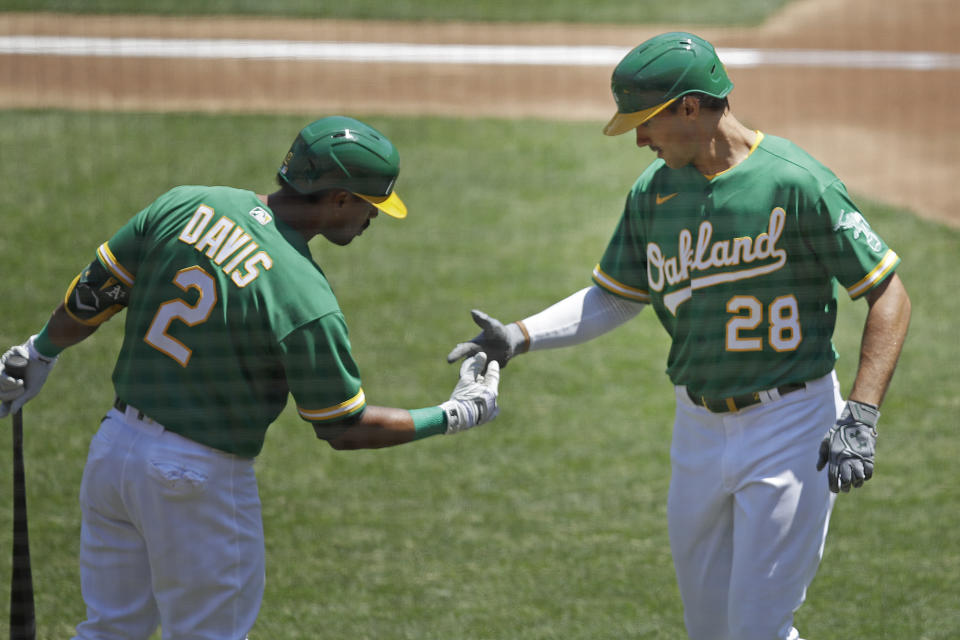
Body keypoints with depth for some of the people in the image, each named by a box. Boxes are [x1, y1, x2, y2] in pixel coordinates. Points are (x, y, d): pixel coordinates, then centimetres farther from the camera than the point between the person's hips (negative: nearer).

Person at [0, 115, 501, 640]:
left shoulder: (184, 205, -5)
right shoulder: (306, 301, -21)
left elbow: (92, 295, 5)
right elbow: (344, 428, -11)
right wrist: (456, 416, 0)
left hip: (114, 443, 6)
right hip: (200, 479, -6)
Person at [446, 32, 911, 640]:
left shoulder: (795, 182, -15)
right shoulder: (654, 191, 5)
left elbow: (890, 297, -13)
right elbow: (617, 296, 15)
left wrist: (860, 420, -21)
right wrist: (520, 336, 0)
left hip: (791, 423, -7)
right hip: (699, 427, 7)